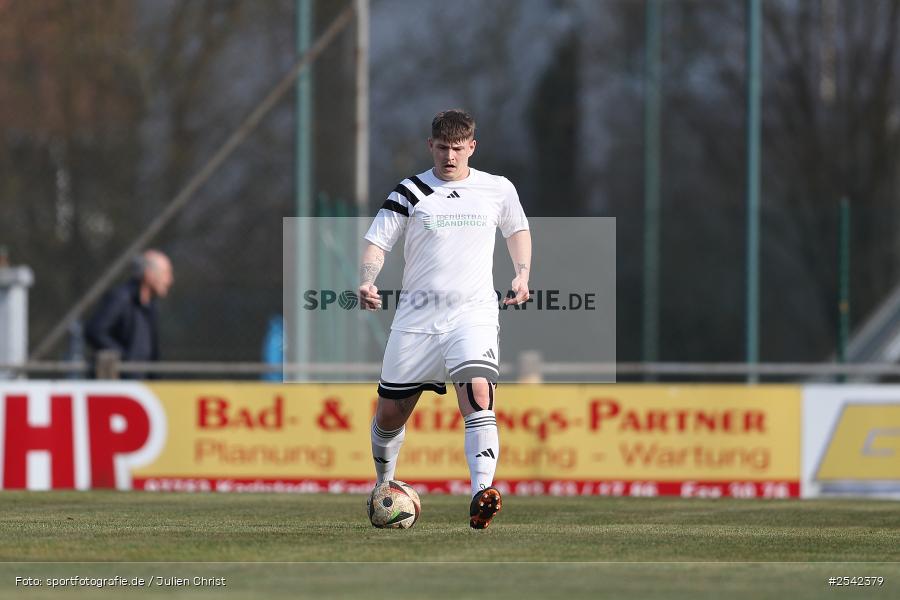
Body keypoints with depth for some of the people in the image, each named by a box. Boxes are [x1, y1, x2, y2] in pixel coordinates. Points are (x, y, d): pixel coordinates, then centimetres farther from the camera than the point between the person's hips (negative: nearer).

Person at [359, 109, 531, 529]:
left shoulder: (498, 190, 8)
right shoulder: (410, 192, 2)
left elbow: (518, 229, 27)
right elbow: (377, 241, -1)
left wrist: (522, 274, 11)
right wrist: (367, 282, -20)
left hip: (474, 313, -1)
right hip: (417, 317, 1)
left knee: (478, 395, -26)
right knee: (389, 414, 7)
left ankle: (481, 495, -38)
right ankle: (384, 486, 36)